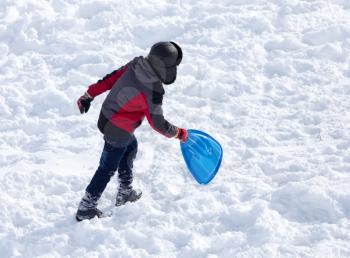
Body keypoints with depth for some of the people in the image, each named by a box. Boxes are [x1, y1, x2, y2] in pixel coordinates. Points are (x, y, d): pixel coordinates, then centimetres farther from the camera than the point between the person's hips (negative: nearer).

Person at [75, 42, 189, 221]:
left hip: (107, 115, 9)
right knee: (107, 169, 6)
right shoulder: (152, 92, -32)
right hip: (117, 131, -9)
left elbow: (112, 77, -1)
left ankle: (125, 192, 44)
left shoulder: (136, 64, -12)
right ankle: (86, 209, 15)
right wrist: (179, 133, -4)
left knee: (130, 148, 30)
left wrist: (90, 94, 11)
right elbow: (157, 123, -22)